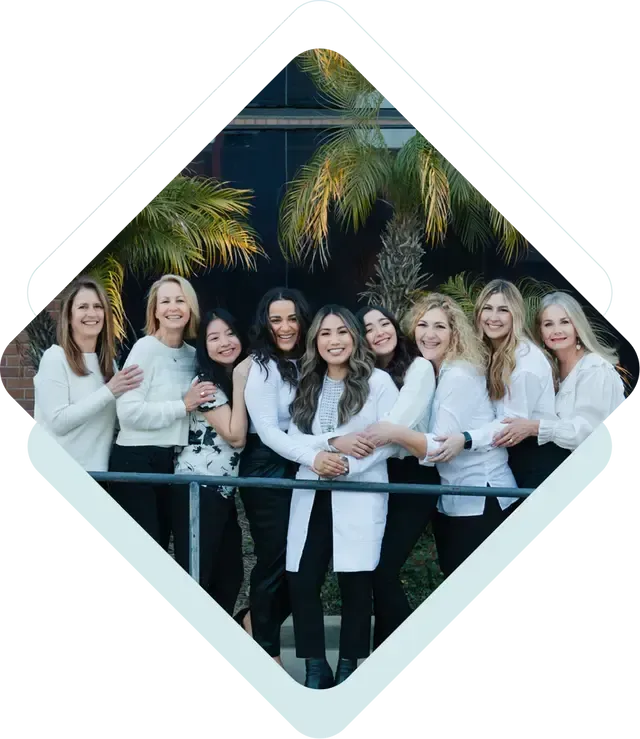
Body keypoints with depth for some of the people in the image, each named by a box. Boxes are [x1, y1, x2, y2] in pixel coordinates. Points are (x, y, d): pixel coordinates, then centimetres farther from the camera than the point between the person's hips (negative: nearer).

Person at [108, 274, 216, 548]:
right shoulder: (145, 348, -11)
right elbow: (129, 412, -23)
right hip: (135, 460, -7)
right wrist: (183, 406, -18)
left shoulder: (193, 355, 10)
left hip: (171, 462, 7)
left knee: (160, 546, 16)